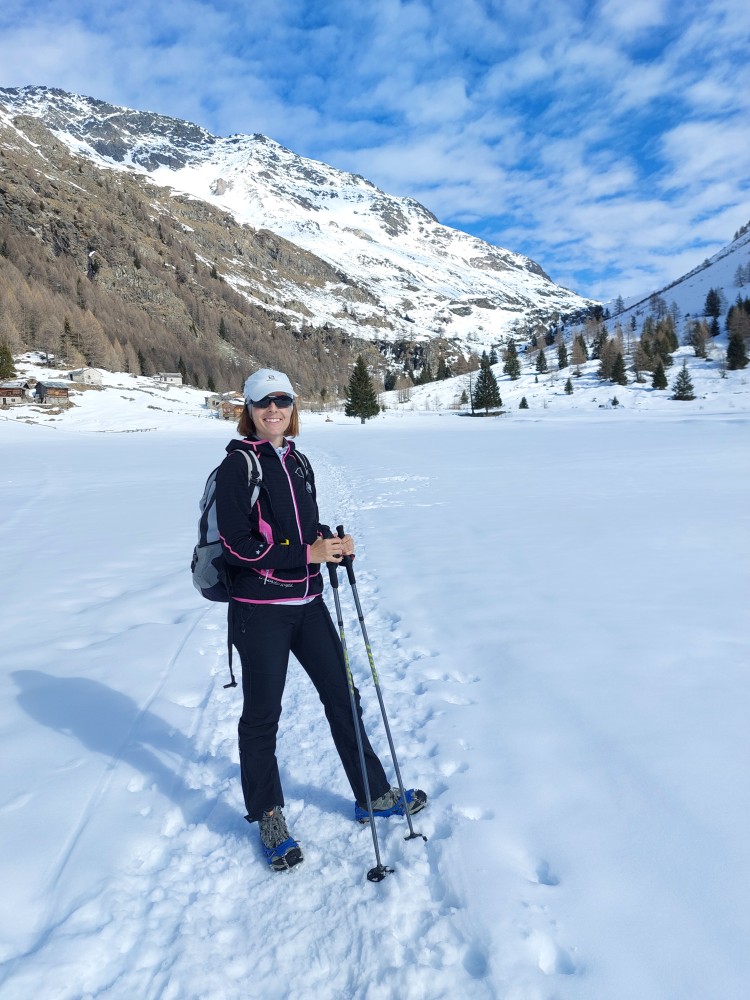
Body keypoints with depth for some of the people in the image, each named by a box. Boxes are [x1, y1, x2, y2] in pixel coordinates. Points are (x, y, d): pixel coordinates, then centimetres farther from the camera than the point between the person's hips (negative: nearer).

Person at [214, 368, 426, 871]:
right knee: (262, 715, 8)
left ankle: (374, 795, 33)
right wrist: (306, 553, -20)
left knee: (343, 697, 14)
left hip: (307, 602, 6)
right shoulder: (237, 466, -10)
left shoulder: (299, 462, 10)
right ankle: (269, 816, 30)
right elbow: (239, 545, -17)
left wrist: (331, 540, -3)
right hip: (259, 610, -6)